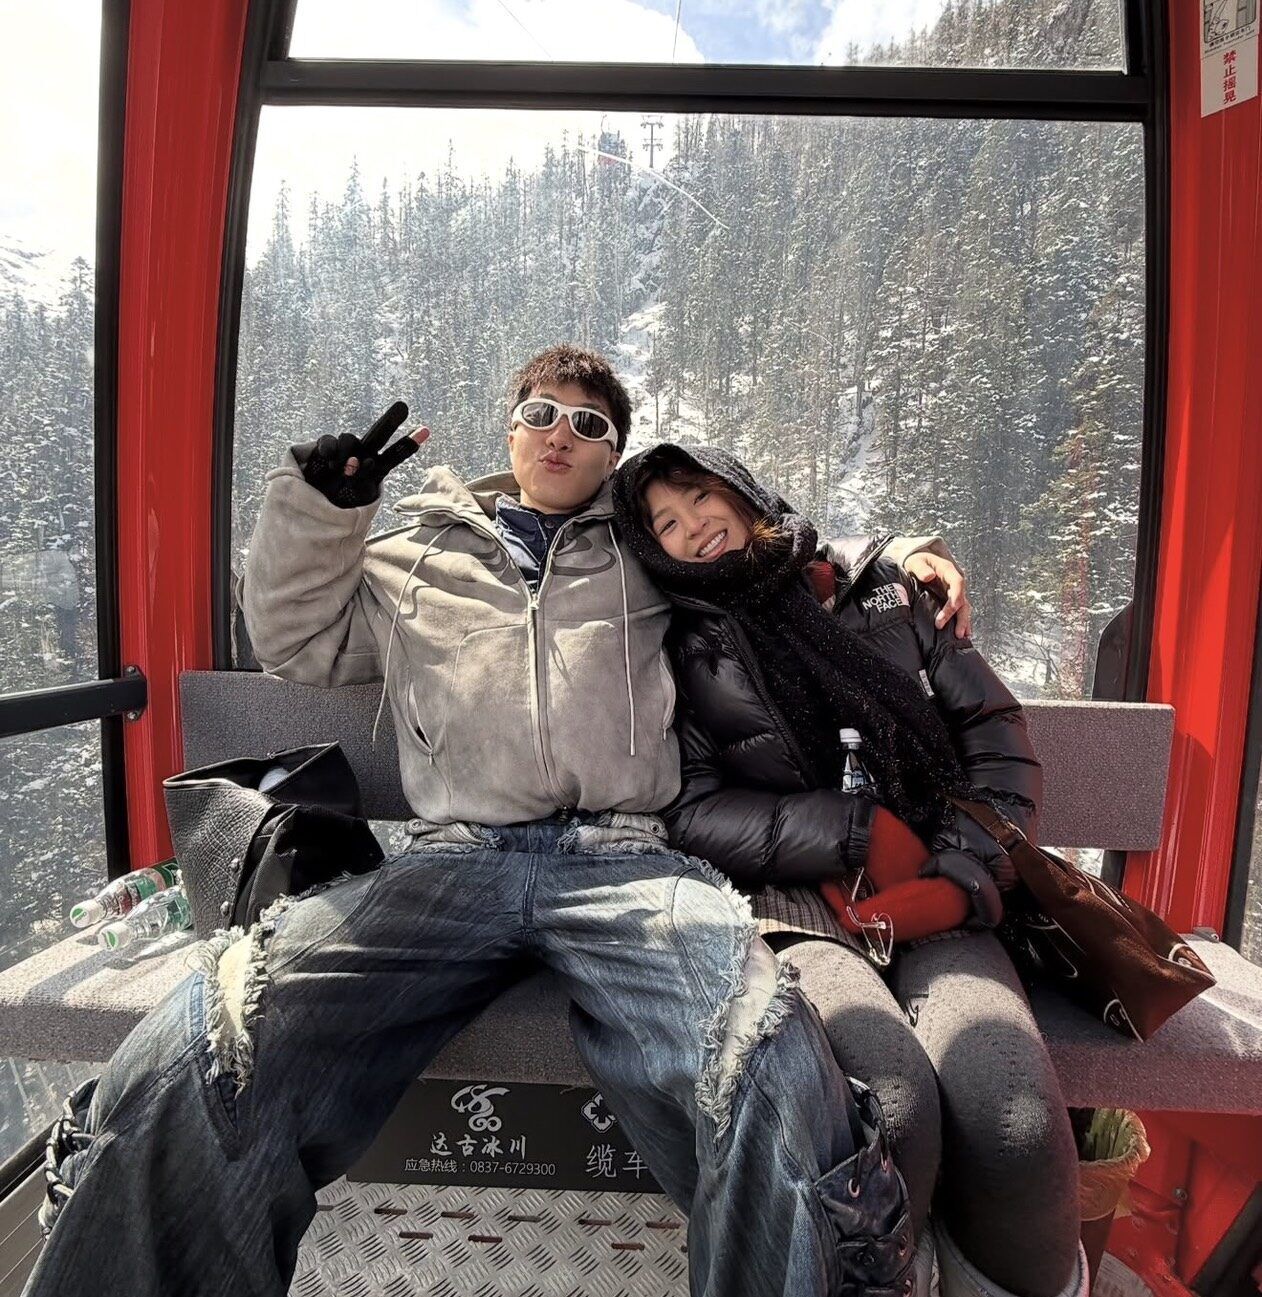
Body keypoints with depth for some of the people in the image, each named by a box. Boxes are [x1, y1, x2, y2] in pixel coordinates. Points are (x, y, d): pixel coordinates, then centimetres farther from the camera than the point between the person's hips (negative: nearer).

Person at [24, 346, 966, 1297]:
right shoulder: (418, 546, 27)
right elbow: (301, 643, 26)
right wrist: (317, 505, 13)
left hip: (627, 861, 0)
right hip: (454, 857, 2)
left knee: (766, 1073, -31)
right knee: (188, 1063, -23)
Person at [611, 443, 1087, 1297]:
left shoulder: (885, 587, 12)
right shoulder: (687, 648, 7)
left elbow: (996, 733, 9)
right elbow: (690, 810, -2)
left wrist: (964, 877, -5)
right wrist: (857, 831, -9)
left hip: (935, 895, 2)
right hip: (795, 895, -1)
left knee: (1017, 1127, -26)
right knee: (893, 1107, -31)